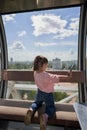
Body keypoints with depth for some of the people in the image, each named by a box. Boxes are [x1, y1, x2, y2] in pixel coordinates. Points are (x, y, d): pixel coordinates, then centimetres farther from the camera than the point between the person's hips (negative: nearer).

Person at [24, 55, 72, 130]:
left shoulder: (35, 73, -12)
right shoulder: (47, 76, -34)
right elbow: (58, 78, -28)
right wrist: (68, 77, -15)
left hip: (39, 92, 6)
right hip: (48, 94, -6)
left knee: (37, 103, 31)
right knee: (51, 107, 13)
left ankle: (31, 110, -4)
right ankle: (45, 116, -21)